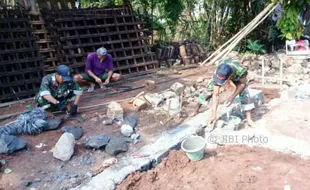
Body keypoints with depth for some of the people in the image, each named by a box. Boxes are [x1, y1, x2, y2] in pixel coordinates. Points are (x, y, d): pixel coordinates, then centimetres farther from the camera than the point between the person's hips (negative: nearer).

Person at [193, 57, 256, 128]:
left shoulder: (240, 71, -46)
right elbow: (216, 95, -39)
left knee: (244, 93, -17)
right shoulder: (217, 74, -41)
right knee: (209, 90, -6)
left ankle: (249, 119, -9)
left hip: (236, 75, 0)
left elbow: (242, 84, -22)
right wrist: (213, 115, -40)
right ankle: (196, 110, 13)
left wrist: (232, 96, -33)